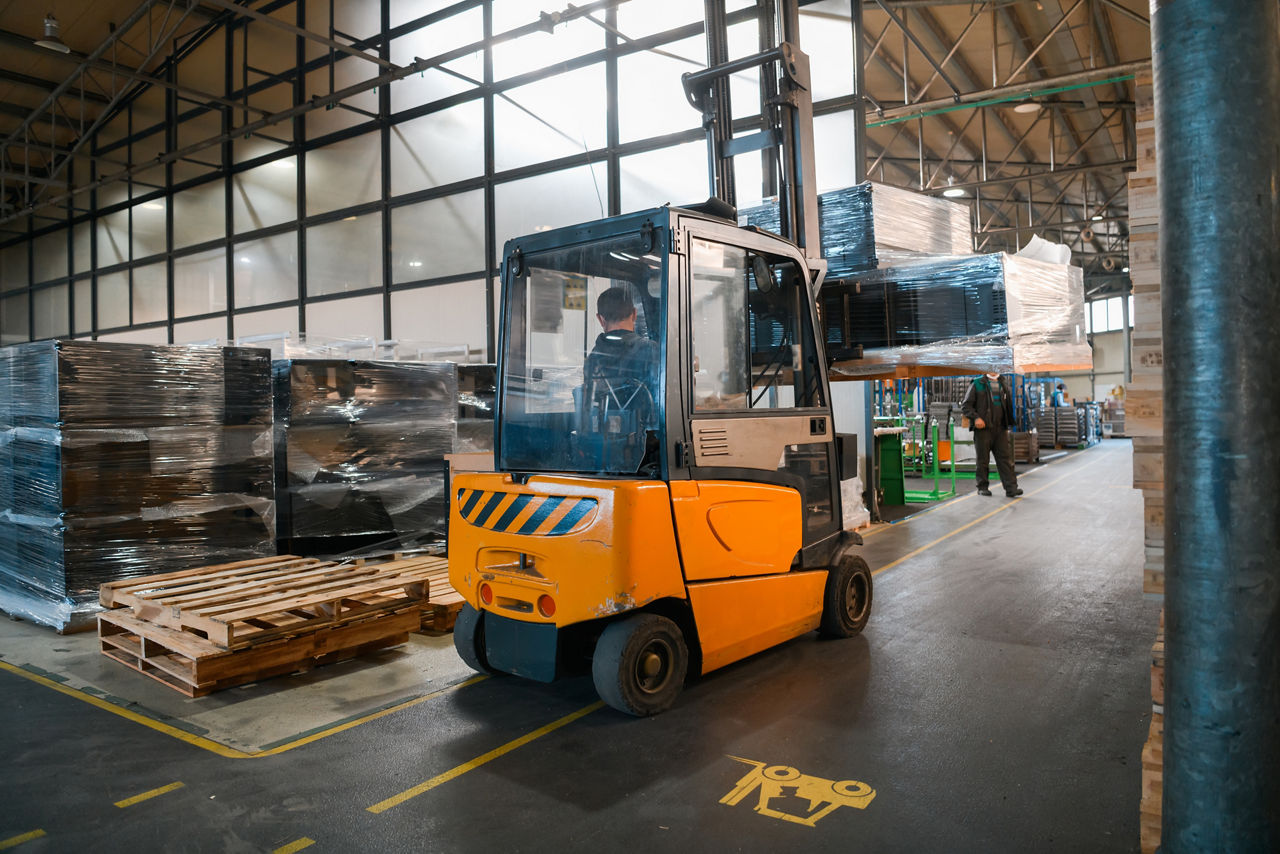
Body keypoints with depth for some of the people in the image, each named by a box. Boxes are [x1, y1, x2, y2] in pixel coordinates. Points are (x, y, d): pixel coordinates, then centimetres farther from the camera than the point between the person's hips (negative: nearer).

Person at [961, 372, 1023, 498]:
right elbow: (965, 405, -1)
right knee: (983, 459, 4)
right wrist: (975, 417, -16)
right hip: (983, 428, -3)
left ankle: (1011, 488, -5)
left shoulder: (1003, 384, 15)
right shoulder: (977, 384, 2)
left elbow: (1009, 404, 22)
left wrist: (1011, 422, 10)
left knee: (1006, 458, -3)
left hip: (1000, 428, 3)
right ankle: (982, 487, 14)